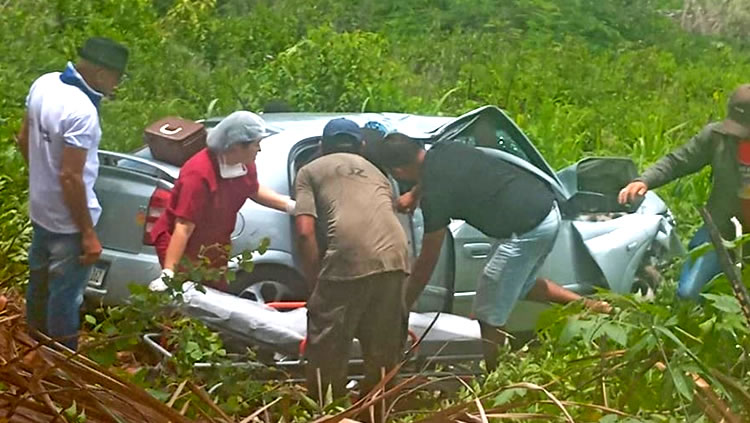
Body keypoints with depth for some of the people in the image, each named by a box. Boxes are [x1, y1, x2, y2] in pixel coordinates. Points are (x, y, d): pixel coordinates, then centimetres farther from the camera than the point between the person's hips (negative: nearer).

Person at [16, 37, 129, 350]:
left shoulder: (43, 84, -4)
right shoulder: (82, 112, -30)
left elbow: (24, 140, 8)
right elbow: (71, 177, -28)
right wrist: (88, 235, -20)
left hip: (40, 209, 9)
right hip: (69, 221, -9)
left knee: (39, 282, 26)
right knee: (66, 297, 8)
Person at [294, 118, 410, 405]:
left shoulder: (311, 171, 19)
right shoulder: (375, 172, 33)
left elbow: (305, 232, 5)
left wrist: (315, 283, 12)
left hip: (348, 259, -5)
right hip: (395, 258, 5)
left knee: (327, 348, 7)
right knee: (383, 350, 17)